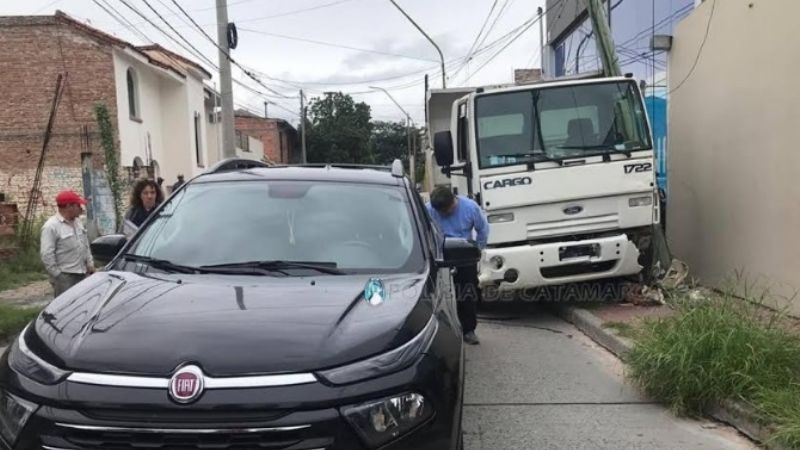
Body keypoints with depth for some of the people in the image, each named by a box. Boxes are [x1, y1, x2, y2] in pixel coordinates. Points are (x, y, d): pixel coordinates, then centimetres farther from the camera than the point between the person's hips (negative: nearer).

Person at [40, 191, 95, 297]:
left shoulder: (77, 222, 13)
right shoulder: (51, 226, -13)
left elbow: (86, 245, 20)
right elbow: (47, 254, -17)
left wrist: (90, 263, 12)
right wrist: (57, 274, -15)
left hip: (82, 274, 8)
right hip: (65, 277, -8)